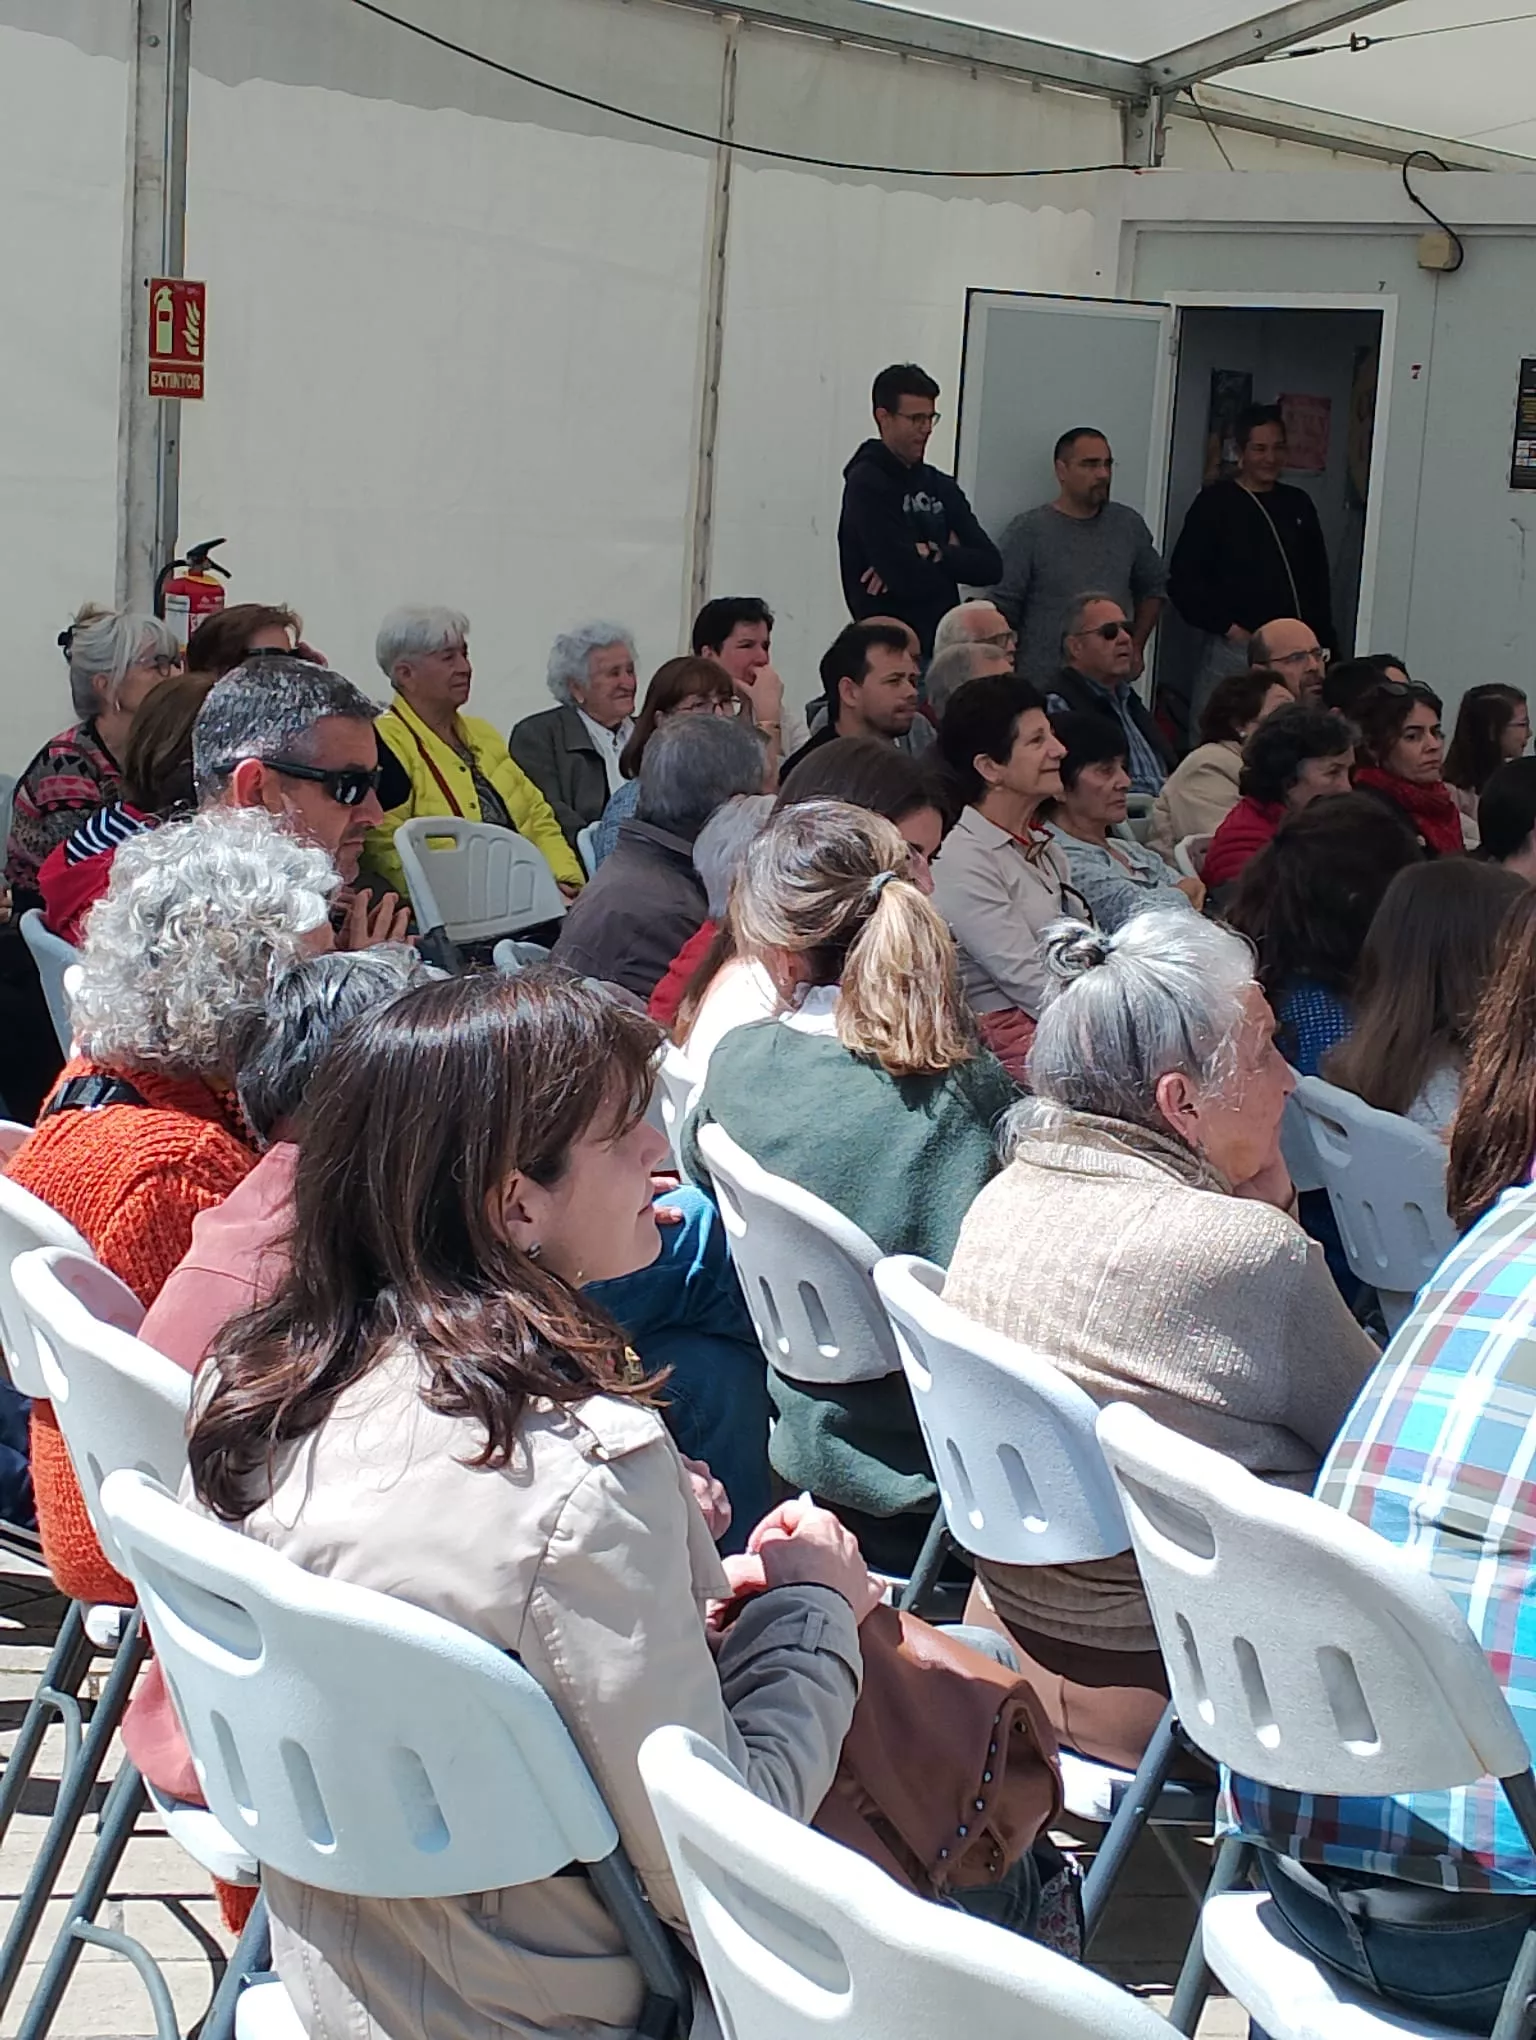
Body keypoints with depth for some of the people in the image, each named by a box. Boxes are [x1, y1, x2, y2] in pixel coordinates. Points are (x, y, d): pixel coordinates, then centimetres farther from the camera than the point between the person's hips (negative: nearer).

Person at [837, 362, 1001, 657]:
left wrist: (934, 553, -10)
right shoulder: (866, 484, -6)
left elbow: (989, 565, 6)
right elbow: (908, 577, -17)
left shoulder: (941, 486, 15)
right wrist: (953, 555, 3)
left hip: (942, 642, 7)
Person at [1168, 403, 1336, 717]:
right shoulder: (1215, 504, 0)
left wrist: (1324, 643, 13)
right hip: (1234, 650, -4)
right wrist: (1226, 626, -7)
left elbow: (1318, 581, 19)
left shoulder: (1298, 505, 15)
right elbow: (1183, 579, -4)